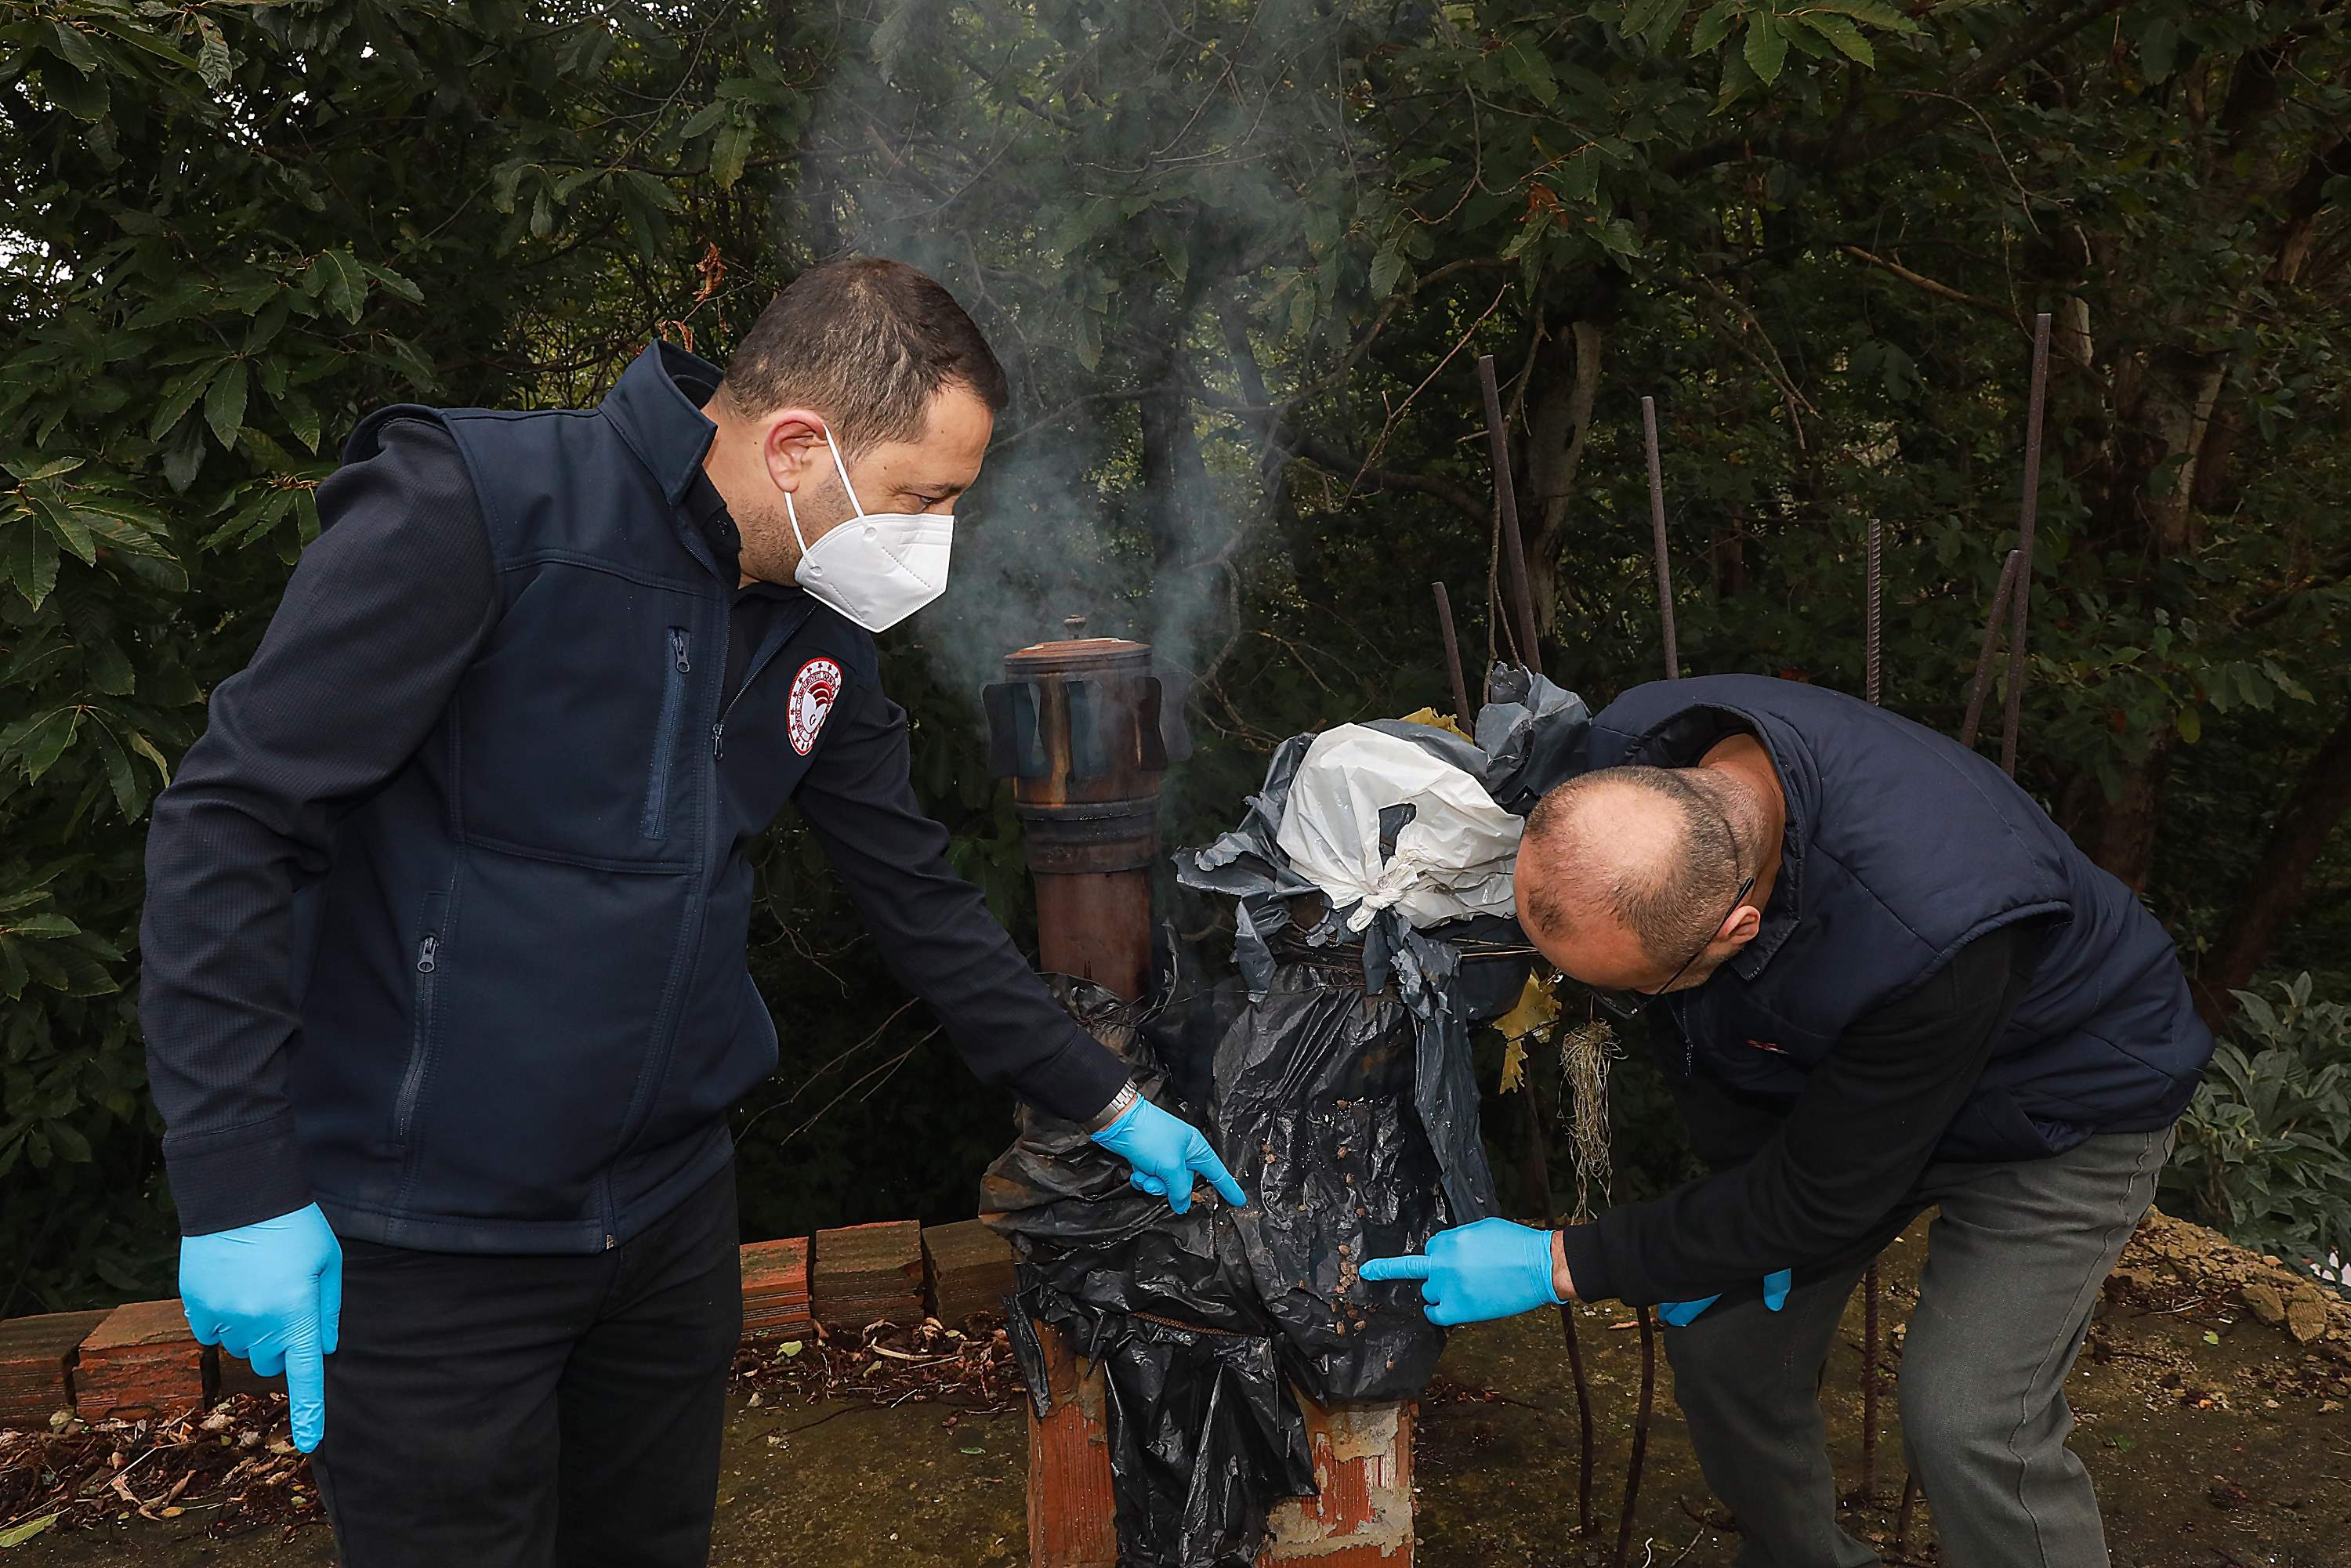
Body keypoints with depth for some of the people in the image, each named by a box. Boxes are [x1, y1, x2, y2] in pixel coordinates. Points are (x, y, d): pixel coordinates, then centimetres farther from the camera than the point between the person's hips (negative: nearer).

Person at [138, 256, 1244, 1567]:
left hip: (670, 1212, 7)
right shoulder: (470, 507, -19)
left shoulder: (821, 632, 2)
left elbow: (922, 899, 10)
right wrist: (241, 1186, -20)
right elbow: (235, 819, -19)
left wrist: (1110, 1104, 12)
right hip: (430, 1245, -6)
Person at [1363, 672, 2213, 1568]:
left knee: (1965, 1428, -18)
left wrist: (1562, 1267, -25)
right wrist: (1737, 1172, -8)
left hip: (2061, 1103, -5)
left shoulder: (1932, 935, -44)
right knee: (1723, 1343, 2)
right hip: (1822, 1079, 6)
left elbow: (1823, 1199, -29)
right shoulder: (1624, 761, -26)